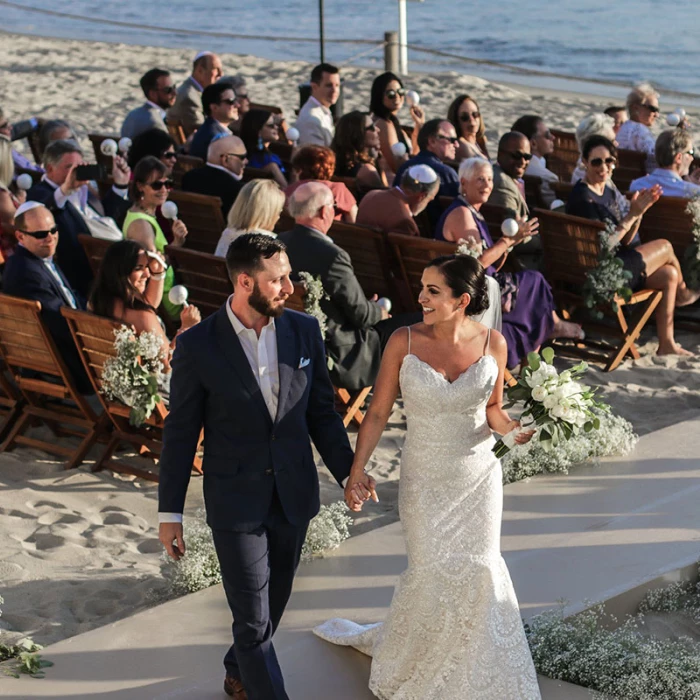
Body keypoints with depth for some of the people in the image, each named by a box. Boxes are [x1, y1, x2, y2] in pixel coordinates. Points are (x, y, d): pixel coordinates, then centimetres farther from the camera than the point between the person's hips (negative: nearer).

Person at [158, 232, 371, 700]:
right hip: (235, 502, -4)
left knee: (273, 603, 21)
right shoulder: (197, 346, -15)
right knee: (253, 617, -3)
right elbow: (180, 432, -7)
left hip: (294, 495, 4)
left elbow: (322, 411, 6)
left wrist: (347, 470, -4)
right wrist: (170, 512, -4)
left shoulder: (305, 332, -4)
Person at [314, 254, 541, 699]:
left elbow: (492, 408, 5)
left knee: (478, 570, 7)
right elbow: (378, 412, -6)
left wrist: (511, 426, -16)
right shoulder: (404, 342, -13)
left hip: (479, 476, 2)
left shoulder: (492, 343, -9)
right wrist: (357, 470, -10)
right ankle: (400, 657, 29)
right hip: (425, 479, -1)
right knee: (432, 571, 0)